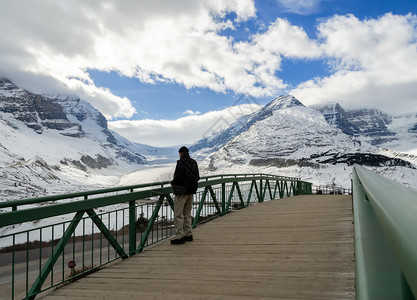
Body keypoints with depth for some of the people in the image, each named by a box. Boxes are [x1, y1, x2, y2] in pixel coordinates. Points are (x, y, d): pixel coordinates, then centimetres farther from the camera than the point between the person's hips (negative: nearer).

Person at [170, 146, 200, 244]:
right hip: (191, 191, 8)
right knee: (187, 214, 17)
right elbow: (197, 177, 10)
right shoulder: (194, 162, 8)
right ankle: (188, 234, 21)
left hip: (181, 191, -8)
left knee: (178, 215, -2)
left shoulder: (181, 163, -15)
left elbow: (177, 177, -19)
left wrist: (172, 183, -1)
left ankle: (179, 236, -3)